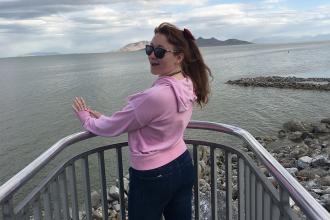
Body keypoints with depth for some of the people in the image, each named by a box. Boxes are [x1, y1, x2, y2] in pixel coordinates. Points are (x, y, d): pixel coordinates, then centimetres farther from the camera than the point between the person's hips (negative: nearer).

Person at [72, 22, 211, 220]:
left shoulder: (157, 96, -30)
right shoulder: (188, 84, -3)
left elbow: (113, 128, -16)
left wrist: (86, 118, 4)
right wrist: (106, 118, 10)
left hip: (153, 177, -7)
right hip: (184, 166, 8)